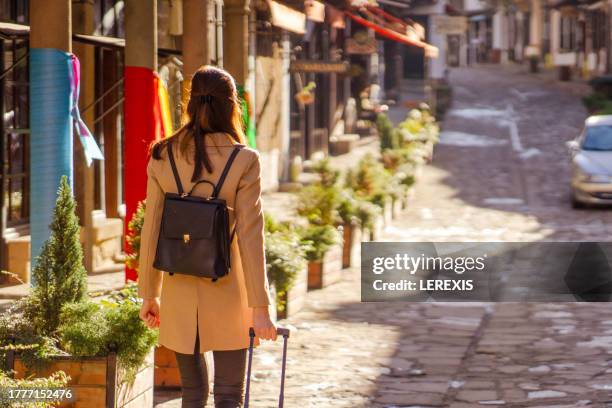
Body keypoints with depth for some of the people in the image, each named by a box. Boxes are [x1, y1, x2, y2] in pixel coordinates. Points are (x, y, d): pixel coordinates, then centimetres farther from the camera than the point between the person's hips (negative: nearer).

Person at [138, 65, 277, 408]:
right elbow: (250, 238, -12)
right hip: (227, 299, -3)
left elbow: (151, 231, 1)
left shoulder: (163, 158, -3)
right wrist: (259, 307, -8)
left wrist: (149, 294, 11)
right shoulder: (244, 161, -12)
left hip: (179, 297, 3)